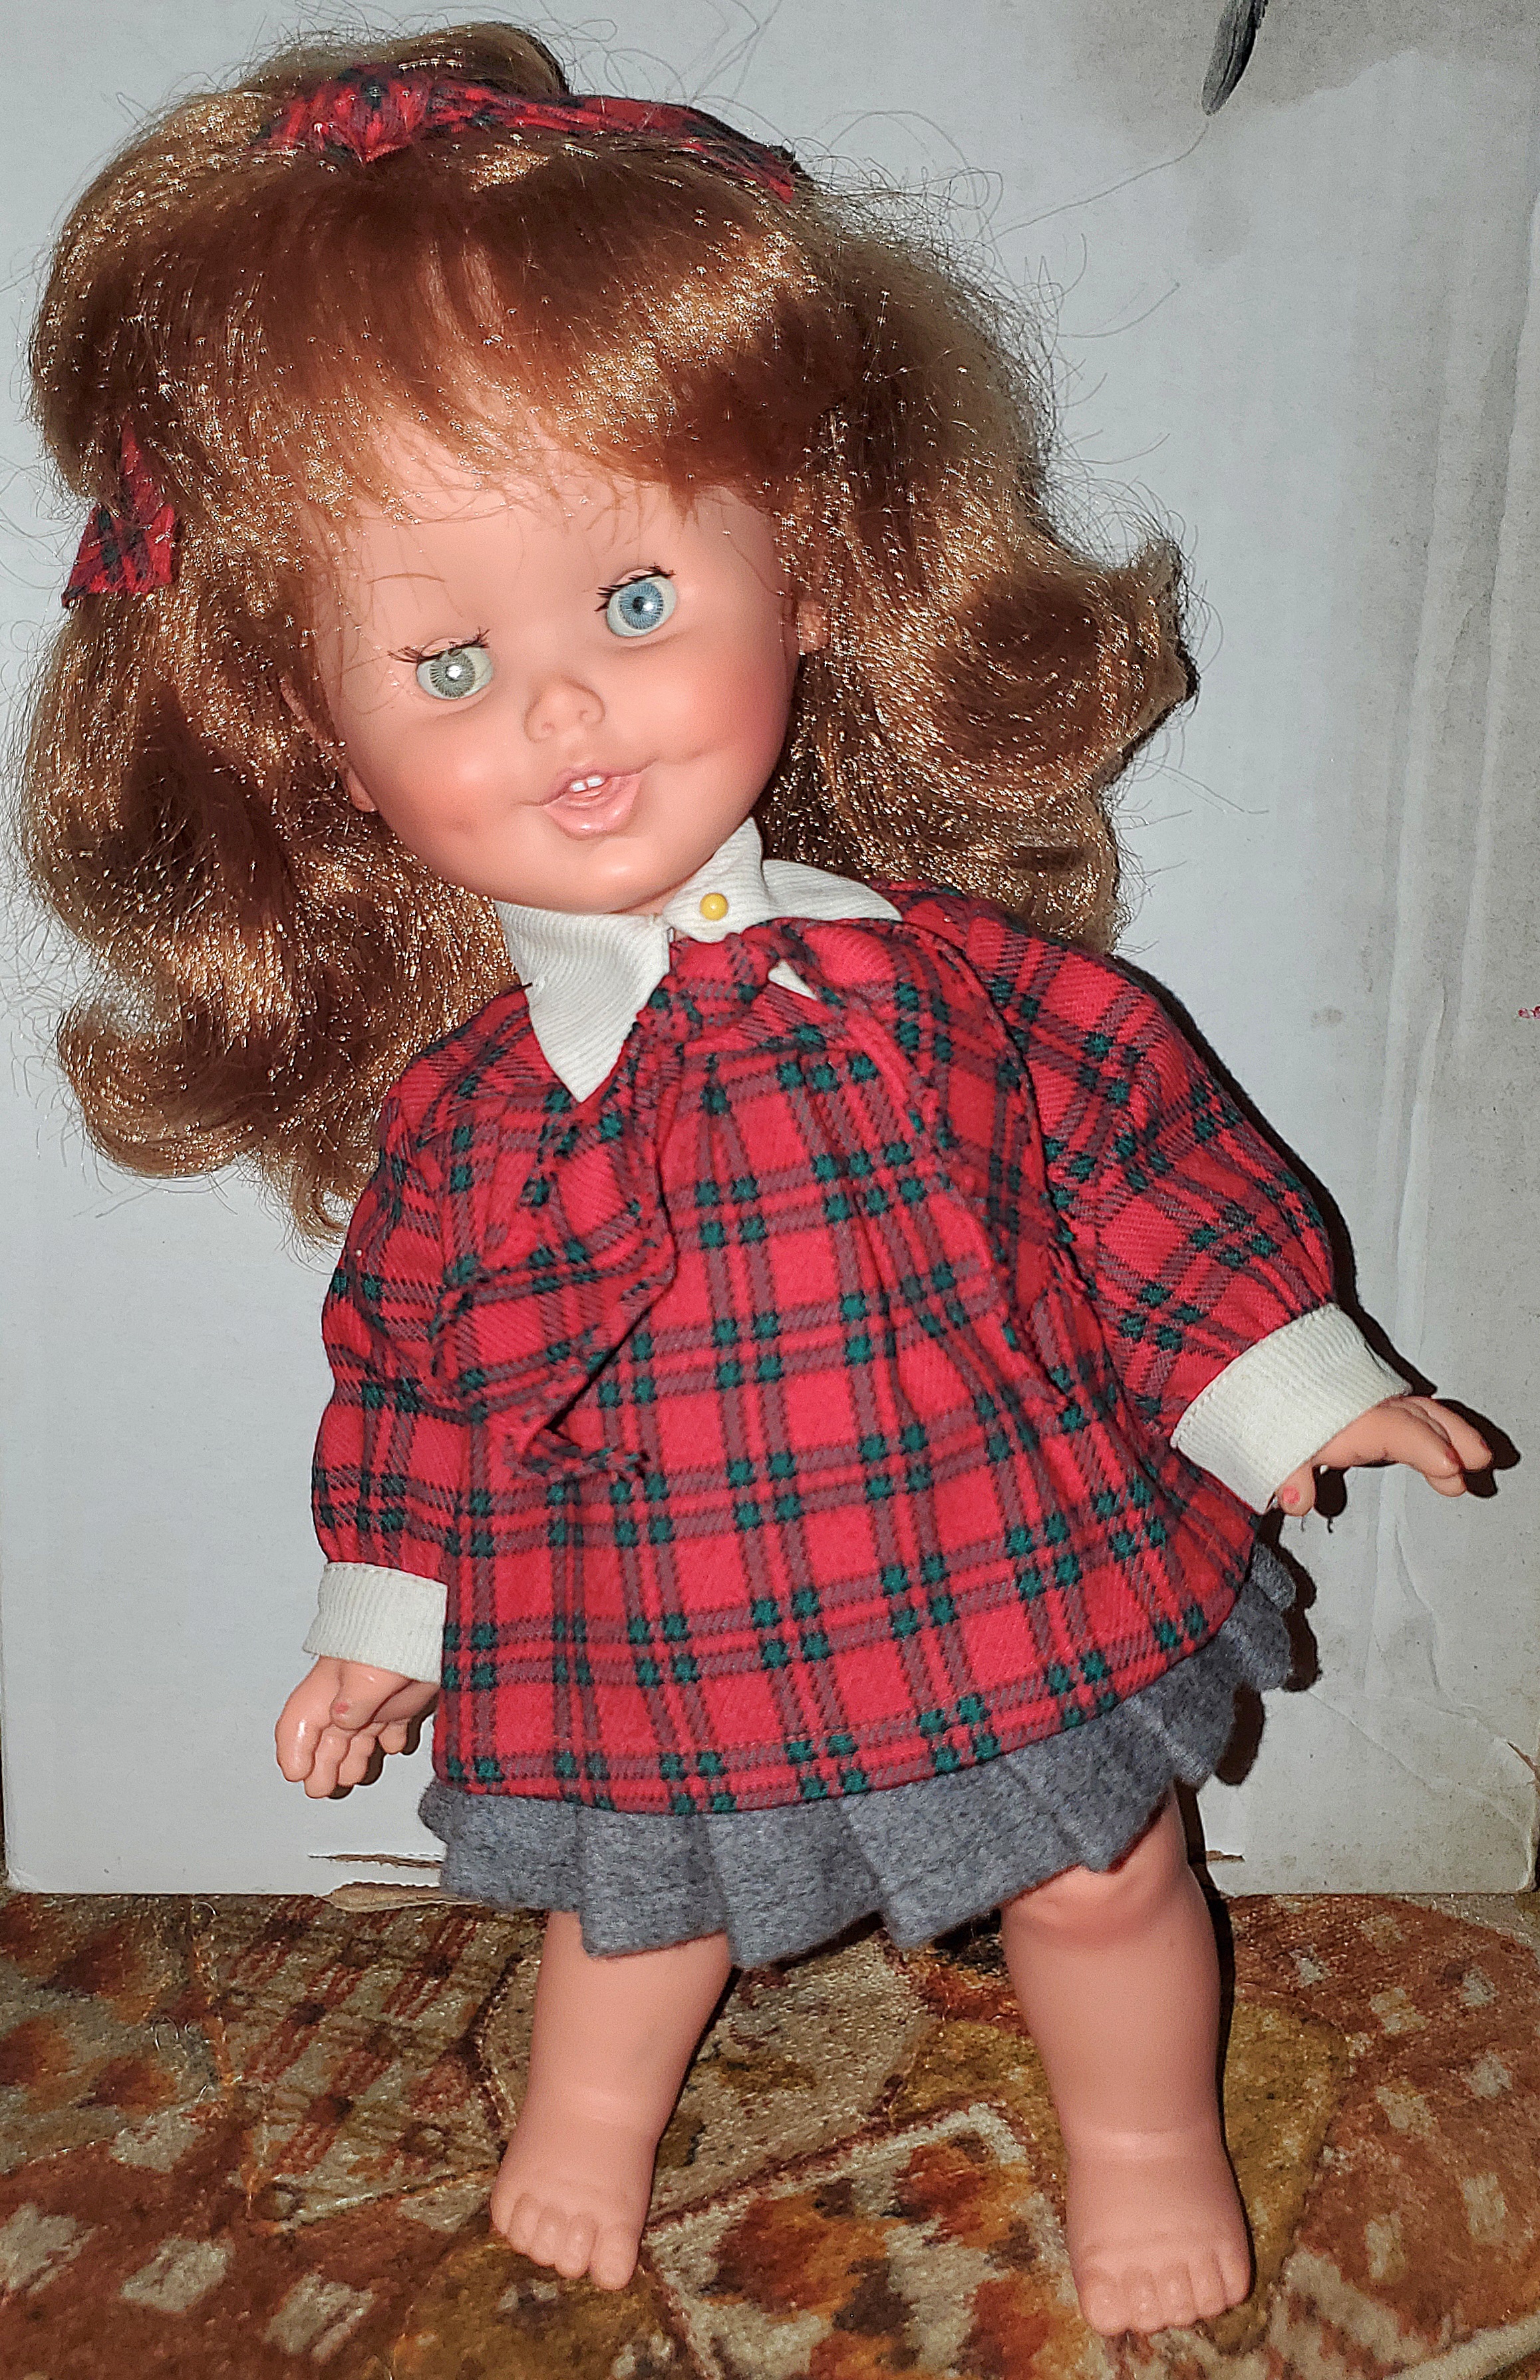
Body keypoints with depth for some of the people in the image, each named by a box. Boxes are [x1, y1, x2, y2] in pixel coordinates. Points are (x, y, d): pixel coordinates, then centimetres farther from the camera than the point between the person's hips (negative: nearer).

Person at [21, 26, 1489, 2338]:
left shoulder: (946, 974, -19)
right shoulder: (440, 1116, -14)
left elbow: (1143, 1149, -5)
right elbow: (409, 1366, 1)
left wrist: (1287, 1378, -1)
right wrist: (386, 1613, 8)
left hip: (1007, 1596, -1)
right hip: (637, 1659, 2)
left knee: (1101, 1884, 20)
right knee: (635, 1883, 27)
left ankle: (1146, 2135, 53)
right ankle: (602, 2090, 62)